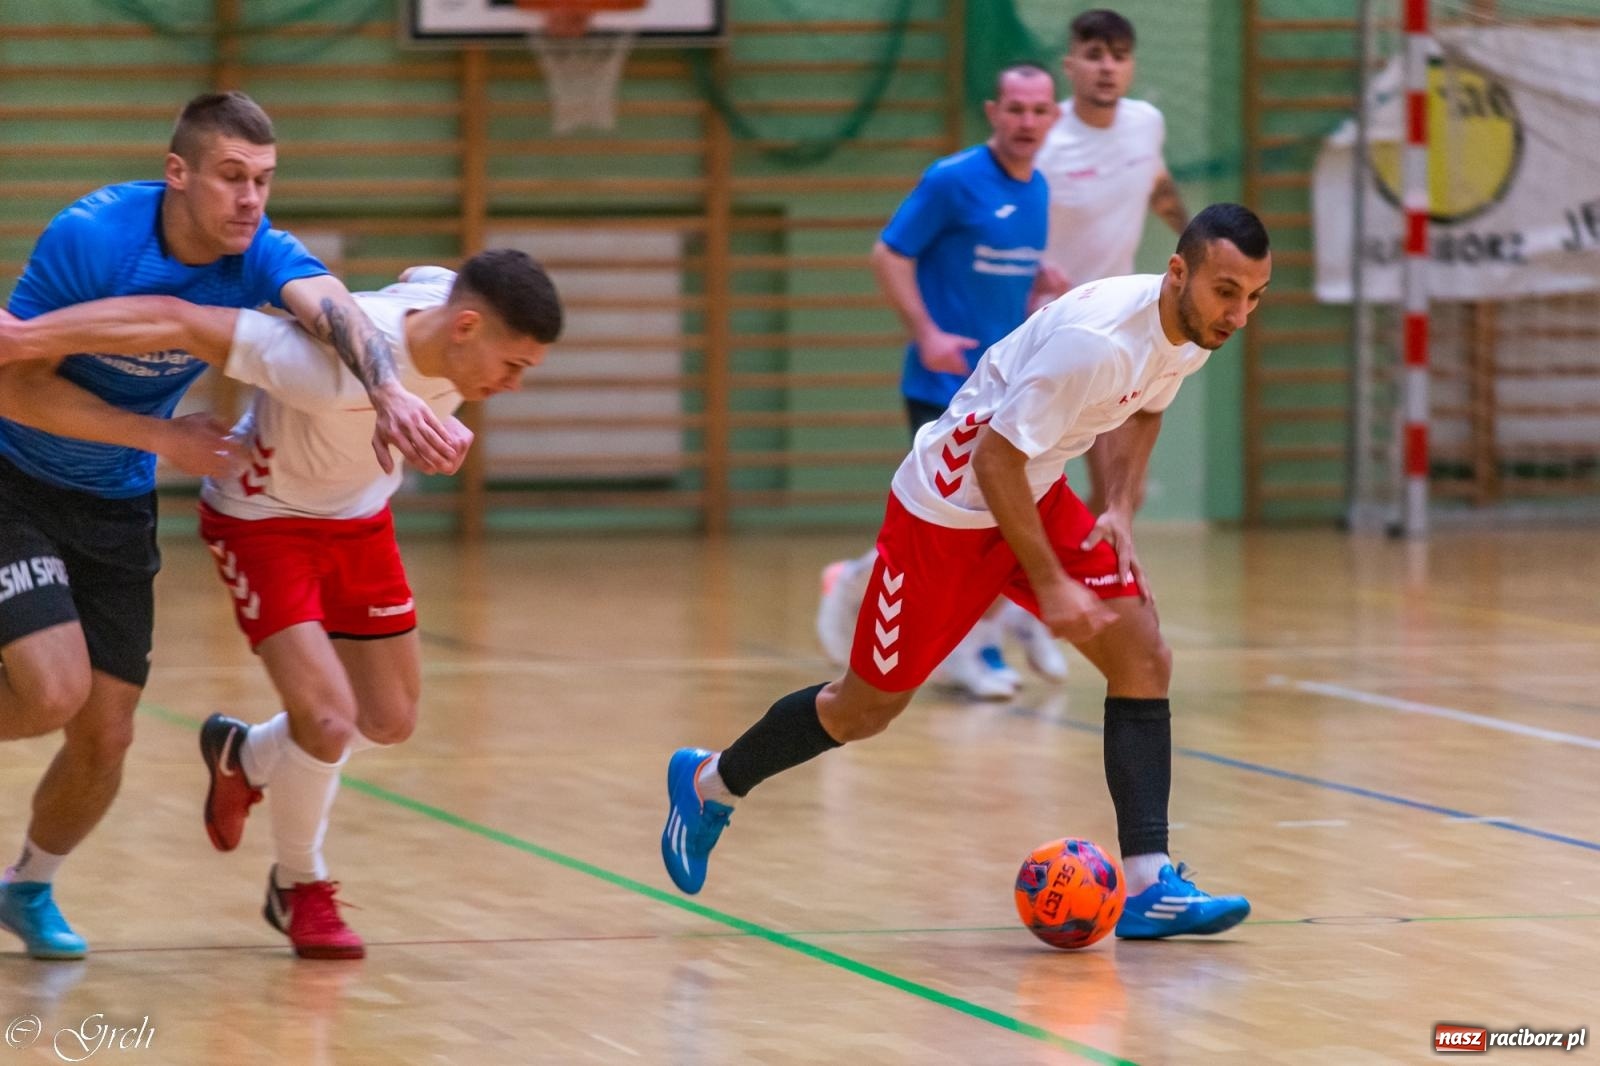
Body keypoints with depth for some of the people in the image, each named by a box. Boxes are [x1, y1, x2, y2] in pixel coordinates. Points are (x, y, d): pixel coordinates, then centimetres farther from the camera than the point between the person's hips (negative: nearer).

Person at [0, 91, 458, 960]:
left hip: (115, 507, 5)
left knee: (105, 738, 5)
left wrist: (390, 396, -56)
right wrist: (163, 438, -24)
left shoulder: (259, 255, -15)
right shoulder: (91, 237, -24)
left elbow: (328, 305, -35)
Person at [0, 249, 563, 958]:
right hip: (264, 519, -7)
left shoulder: (455, 300, -21)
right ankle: (300, 889, 10)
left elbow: (419, 281, 5)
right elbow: (176, 321, -42)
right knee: (328, 719, -18)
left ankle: (243, 757, 42)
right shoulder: (336, 366, -41)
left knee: (390, 722, 13)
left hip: (359, 515, 7)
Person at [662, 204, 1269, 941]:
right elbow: (996, 457, -30)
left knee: (1143, 659, -9)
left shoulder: (1191, 334, -7)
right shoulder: (1096, 340, -35)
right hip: (949, 509, -7)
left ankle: (1148, 887, -10)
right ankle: (710, 784, 34)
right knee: (865, 709, 8)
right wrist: (1049, 585, -26)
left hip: (1037, 495, 7)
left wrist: (1119, 508, 0)